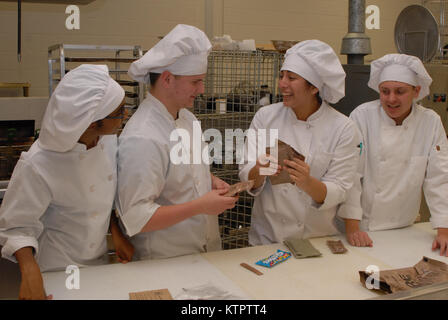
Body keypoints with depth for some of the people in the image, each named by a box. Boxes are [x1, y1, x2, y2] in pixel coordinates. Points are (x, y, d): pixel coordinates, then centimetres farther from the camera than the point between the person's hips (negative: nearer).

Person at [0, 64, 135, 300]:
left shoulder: (108, 139, -12)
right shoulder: (37, 165, -30)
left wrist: (118, 235, 1)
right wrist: (30, 270, -34)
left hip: (99, 258, 6)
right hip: (58, 268, -5)